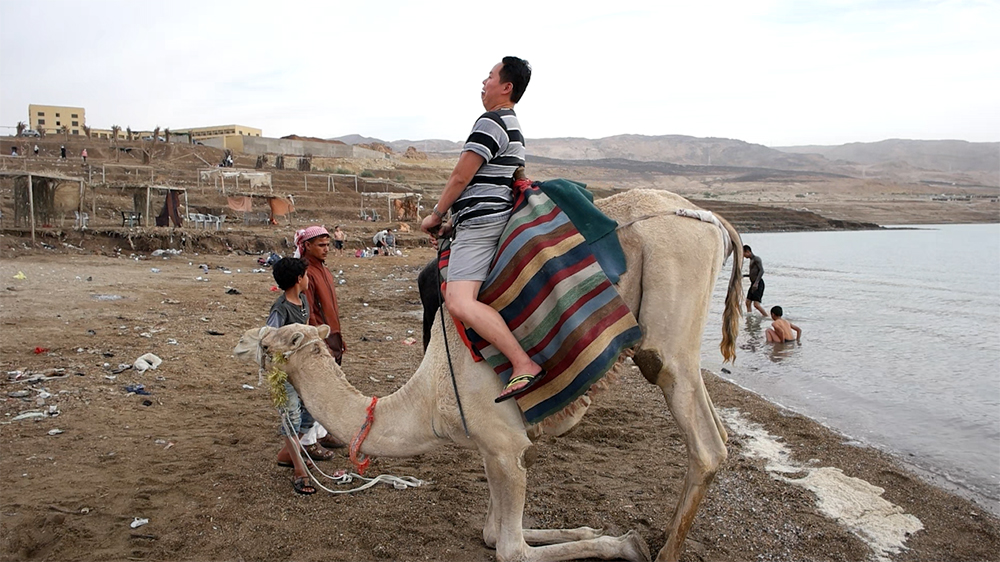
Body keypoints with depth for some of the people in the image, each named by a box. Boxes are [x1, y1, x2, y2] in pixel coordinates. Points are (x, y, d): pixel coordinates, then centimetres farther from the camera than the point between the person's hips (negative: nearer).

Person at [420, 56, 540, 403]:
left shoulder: (491, 122, -10)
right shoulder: (513, 127, 23)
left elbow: (461, 176, -13)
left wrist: (435, 215, 1)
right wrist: (455, 222, 23)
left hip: (480, 224, -11)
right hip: (488, 221, 11)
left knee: (459, 302, -26)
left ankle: (523, 365, -31)